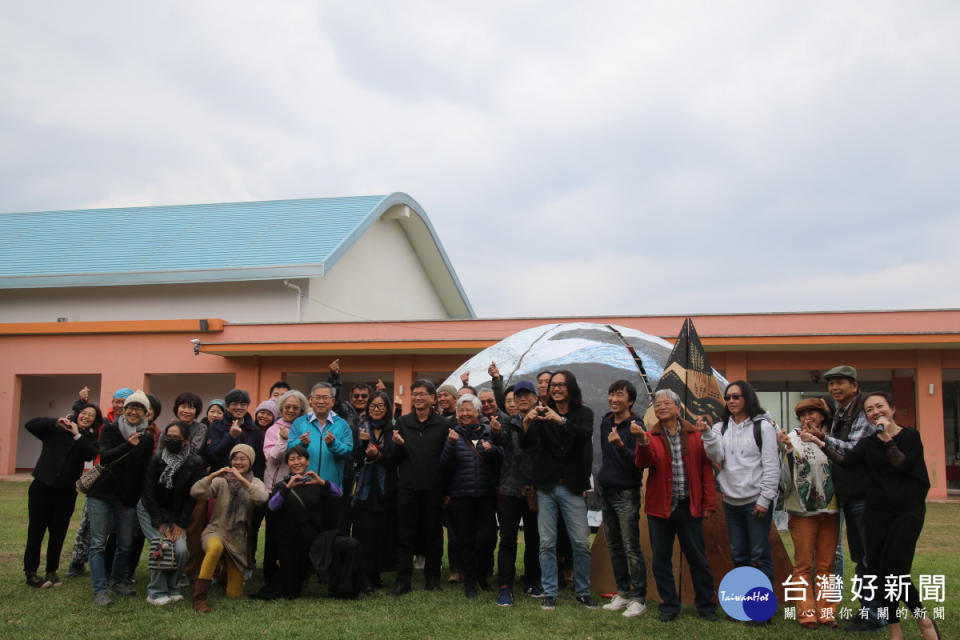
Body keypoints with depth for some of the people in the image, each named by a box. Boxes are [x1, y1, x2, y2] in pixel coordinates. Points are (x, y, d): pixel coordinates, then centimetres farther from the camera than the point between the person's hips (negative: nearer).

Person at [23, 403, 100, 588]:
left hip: (66, 493, 2)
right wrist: (56, 422, -22)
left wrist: (77, 435, -19)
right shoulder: (56, 430, 2)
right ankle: (30, 573, 11)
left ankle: (51, 571, 22)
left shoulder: (89, 439, 6)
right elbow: (31, 425, -11)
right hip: (42, 488, -2)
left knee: (58, 534, 7)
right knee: (36, 532, 1)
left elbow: (91, 454, -14)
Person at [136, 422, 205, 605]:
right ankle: (156, 592, -6)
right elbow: (148, 493, -9)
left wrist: (180, 523, -9)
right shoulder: (157, 458, -11)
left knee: (181, 549, -16)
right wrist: (159, 523, -14)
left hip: (176, 515, 1)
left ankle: (172, 588, 7)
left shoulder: (195, 462, -9)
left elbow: (192, 496, -4)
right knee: (161, 544, -21)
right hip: (151, 510, -1)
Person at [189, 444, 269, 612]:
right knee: (216, 547, -41)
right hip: (216, 530, -2)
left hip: (238, 538, 2)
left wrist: (242, 480, -27)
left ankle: (225, 572, 37)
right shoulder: (222, 481, -1)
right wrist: (212, 476, -27)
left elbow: (263, 498, -20)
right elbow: (196, 492, -14)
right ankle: (199, 598, -31)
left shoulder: (255, 482, 3)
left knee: (234, 593, 3)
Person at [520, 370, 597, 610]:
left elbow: (585, 434, -18)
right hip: (546, 486, 1)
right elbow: (526, 444, -5)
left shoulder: (583, 413, 3)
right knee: (547, 543, 4)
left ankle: (583, 592, 16)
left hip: (572, 487, -1)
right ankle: (549, 592, 14)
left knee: (581, 543, 0)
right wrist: (527, 424, -25)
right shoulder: (543, 413, 5)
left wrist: (561, 420, -32)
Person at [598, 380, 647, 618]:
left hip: (627, 493, -8)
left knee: (631, 547, -5)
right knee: (614, 546, 12)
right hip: (606, 491, 8)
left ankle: (638, 598, 2)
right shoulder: (606, 422, 9)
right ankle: (623, 593, 22)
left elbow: (638, 461, -21)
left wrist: (620, 445, -35)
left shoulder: (636, 425, -13)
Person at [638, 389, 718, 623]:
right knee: (661, 559, 6)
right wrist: (642, 440, -34)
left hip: (689, 507, 0)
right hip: (660, 507, 1)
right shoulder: (650, 437, 2)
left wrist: (709, 503, 0)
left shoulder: (696, 435, 2)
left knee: (697, 558, 6)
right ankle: (669, 606, 20)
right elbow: (644, 463, -16)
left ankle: (706, 605, 22)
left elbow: (706, 470, 4)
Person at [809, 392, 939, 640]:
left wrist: (887, 439, -19)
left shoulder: (910, 436, -1)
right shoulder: (869, 443, 11)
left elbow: (902, 465, -15)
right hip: (877, 513, 5)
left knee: (894, 571, -12)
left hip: (907, 512, -5)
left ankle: (924, 619, 13)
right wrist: (818, 442, -10)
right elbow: (846, 460, -5)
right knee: (878, 571, 3)